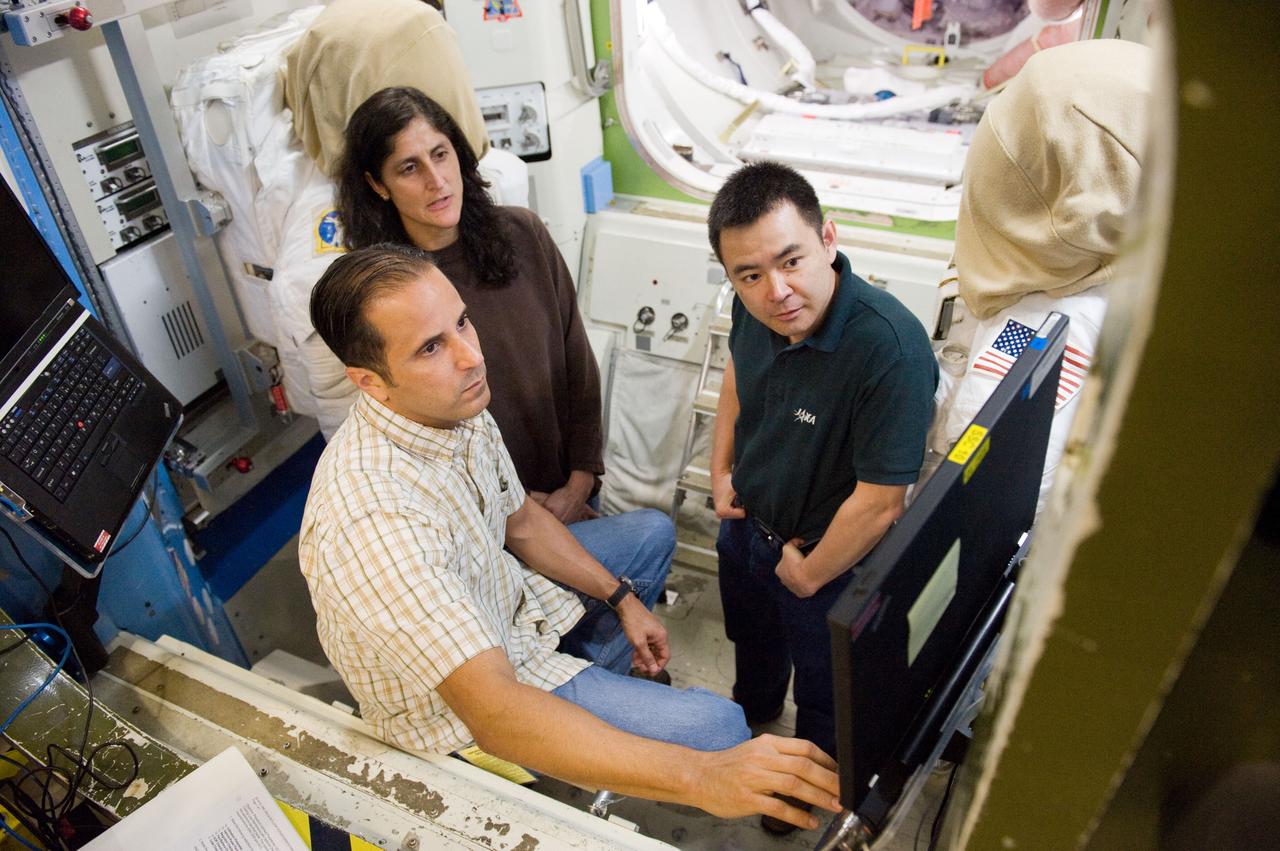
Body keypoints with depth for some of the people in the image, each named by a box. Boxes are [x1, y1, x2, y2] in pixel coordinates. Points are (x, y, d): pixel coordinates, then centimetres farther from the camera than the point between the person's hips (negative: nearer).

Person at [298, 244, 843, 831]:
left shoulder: (456, 406, -13)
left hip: (504, 596, 8)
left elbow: (520, 519, 6)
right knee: (717, 725, -12)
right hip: (456, 706, -8)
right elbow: (493, 712, -43)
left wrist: (621, 598, 2)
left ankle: (606, 682, 41)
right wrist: (698, 776, -48)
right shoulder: (371, 518, -39)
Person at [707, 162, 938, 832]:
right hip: (744, 523, 6)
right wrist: (721, 470, 2)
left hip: (825, 554, -6)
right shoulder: (755, 308, -18)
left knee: (822, 684, 24)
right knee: (751, 638, 34)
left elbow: (878, 503, -31)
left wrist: (808, 574, -17)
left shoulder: (891, 350, -39)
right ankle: (751, 714, 67)